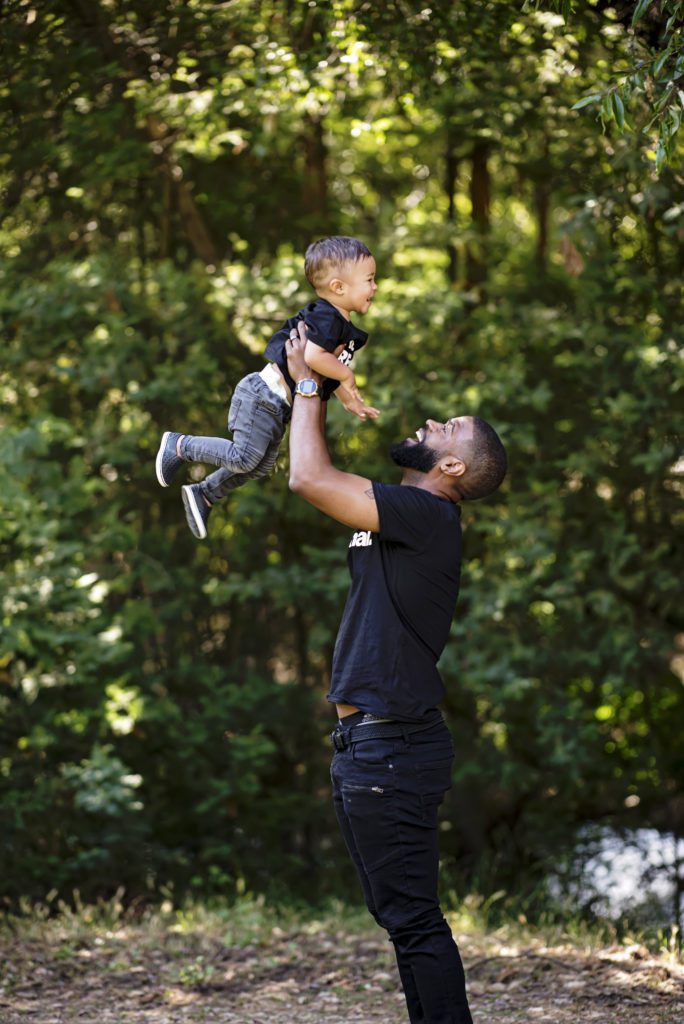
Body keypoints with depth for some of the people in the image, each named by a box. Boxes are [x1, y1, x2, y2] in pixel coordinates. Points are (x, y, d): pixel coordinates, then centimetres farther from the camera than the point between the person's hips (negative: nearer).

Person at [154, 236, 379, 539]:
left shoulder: (342, 326, 11)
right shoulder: (325, 318, -20)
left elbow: (328, 373, 23)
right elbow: (312, 355, -38)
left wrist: (350, 402, 17)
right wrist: (346, 374, -24)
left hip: (277, 405, 10)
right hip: (264, 397, -10)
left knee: (261, 466, 17)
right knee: (243, 458, -11)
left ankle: (204, 494, 27)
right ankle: (180, 446, 5)